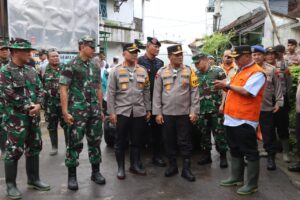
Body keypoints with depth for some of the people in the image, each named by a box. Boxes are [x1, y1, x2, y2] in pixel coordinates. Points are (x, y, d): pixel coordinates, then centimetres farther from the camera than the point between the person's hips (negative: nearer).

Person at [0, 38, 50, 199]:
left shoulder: (31, 71, 10)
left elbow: (40, 90, 8)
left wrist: (38, 105, -10)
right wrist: (29, 107, -14)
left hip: (33, 117, 7)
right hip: (16, 118, -6)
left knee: (34, 149, 14)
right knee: (14, 151, 2)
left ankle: (33, 179, 28)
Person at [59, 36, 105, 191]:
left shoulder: (95, 67, 12)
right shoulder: (71, 65, -6)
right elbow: (63, 89, -10)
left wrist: (100, 109, 14)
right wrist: (65, 111, -16)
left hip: (94, 111, 6)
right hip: (77, 111, -6)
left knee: (95, 142, 11)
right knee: (75, 143, 1)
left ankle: (95, 172, 24)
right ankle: (72, 176, 15)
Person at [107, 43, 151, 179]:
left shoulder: (142, 71, 10)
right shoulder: (116, 71, -1)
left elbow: (146, 92, 12)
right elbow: (111, 93, -3)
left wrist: (148, 109, 9)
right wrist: (111, 112, -8)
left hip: (139, 112, 3)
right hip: (122, 112, -3)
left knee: (137, 141, 10)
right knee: (121, 141, 6)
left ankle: (135, 165, 25)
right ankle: (121, 168, 20)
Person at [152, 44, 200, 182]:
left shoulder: (189, 71, 2)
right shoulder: (161, 72, 2)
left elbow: (194, 92, -1)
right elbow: (157, 94, 1)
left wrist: (194, 111, -6)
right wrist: (157, 113, -3)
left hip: (184, 113, -1)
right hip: (166, 113, 1)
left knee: (185, 142, 5)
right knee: (169, 141, 10)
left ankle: (186, 169, 15)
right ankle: (172, 165, 26)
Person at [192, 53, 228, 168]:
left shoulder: (218, 71, -5)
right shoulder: (195, 74, 9)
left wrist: (222, 104, -13)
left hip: (216, 108, -5)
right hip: (201, 110, 5)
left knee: (219, 133, 1)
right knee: (203, 133, 12)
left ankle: (223, 156, 14)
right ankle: (206, 155, 25)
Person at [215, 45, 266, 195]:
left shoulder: (257, 72, -11)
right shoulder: (240, 71, 17)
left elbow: (246, 92, -22)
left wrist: (227, 85, -14)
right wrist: (224, 86, 1)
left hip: (245, 120, -9)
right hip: (232, 118, 9)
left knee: (249, 153, 2)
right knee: (235, 150, 18)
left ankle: (252, 184, 13)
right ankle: (236, 177, 31)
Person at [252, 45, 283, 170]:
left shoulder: (271, 69, 0)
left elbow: (277, 86, 3)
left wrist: (278, 102, -1)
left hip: (267, 107, -1)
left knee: (269, 134, 7)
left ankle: (271, 157, 23)